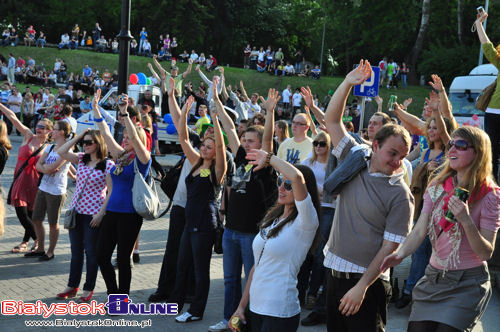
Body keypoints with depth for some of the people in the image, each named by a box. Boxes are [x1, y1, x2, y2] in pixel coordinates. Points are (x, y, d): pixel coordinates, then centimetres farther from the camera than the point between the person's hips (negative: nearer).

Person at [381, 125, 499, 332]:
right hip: (433, 278, 4)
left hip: (467, 284, -4)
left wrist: (466, 220, -28)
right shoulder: (437, 187, 5)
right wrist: (400, 254, -21)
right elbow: (419, 231, -3)